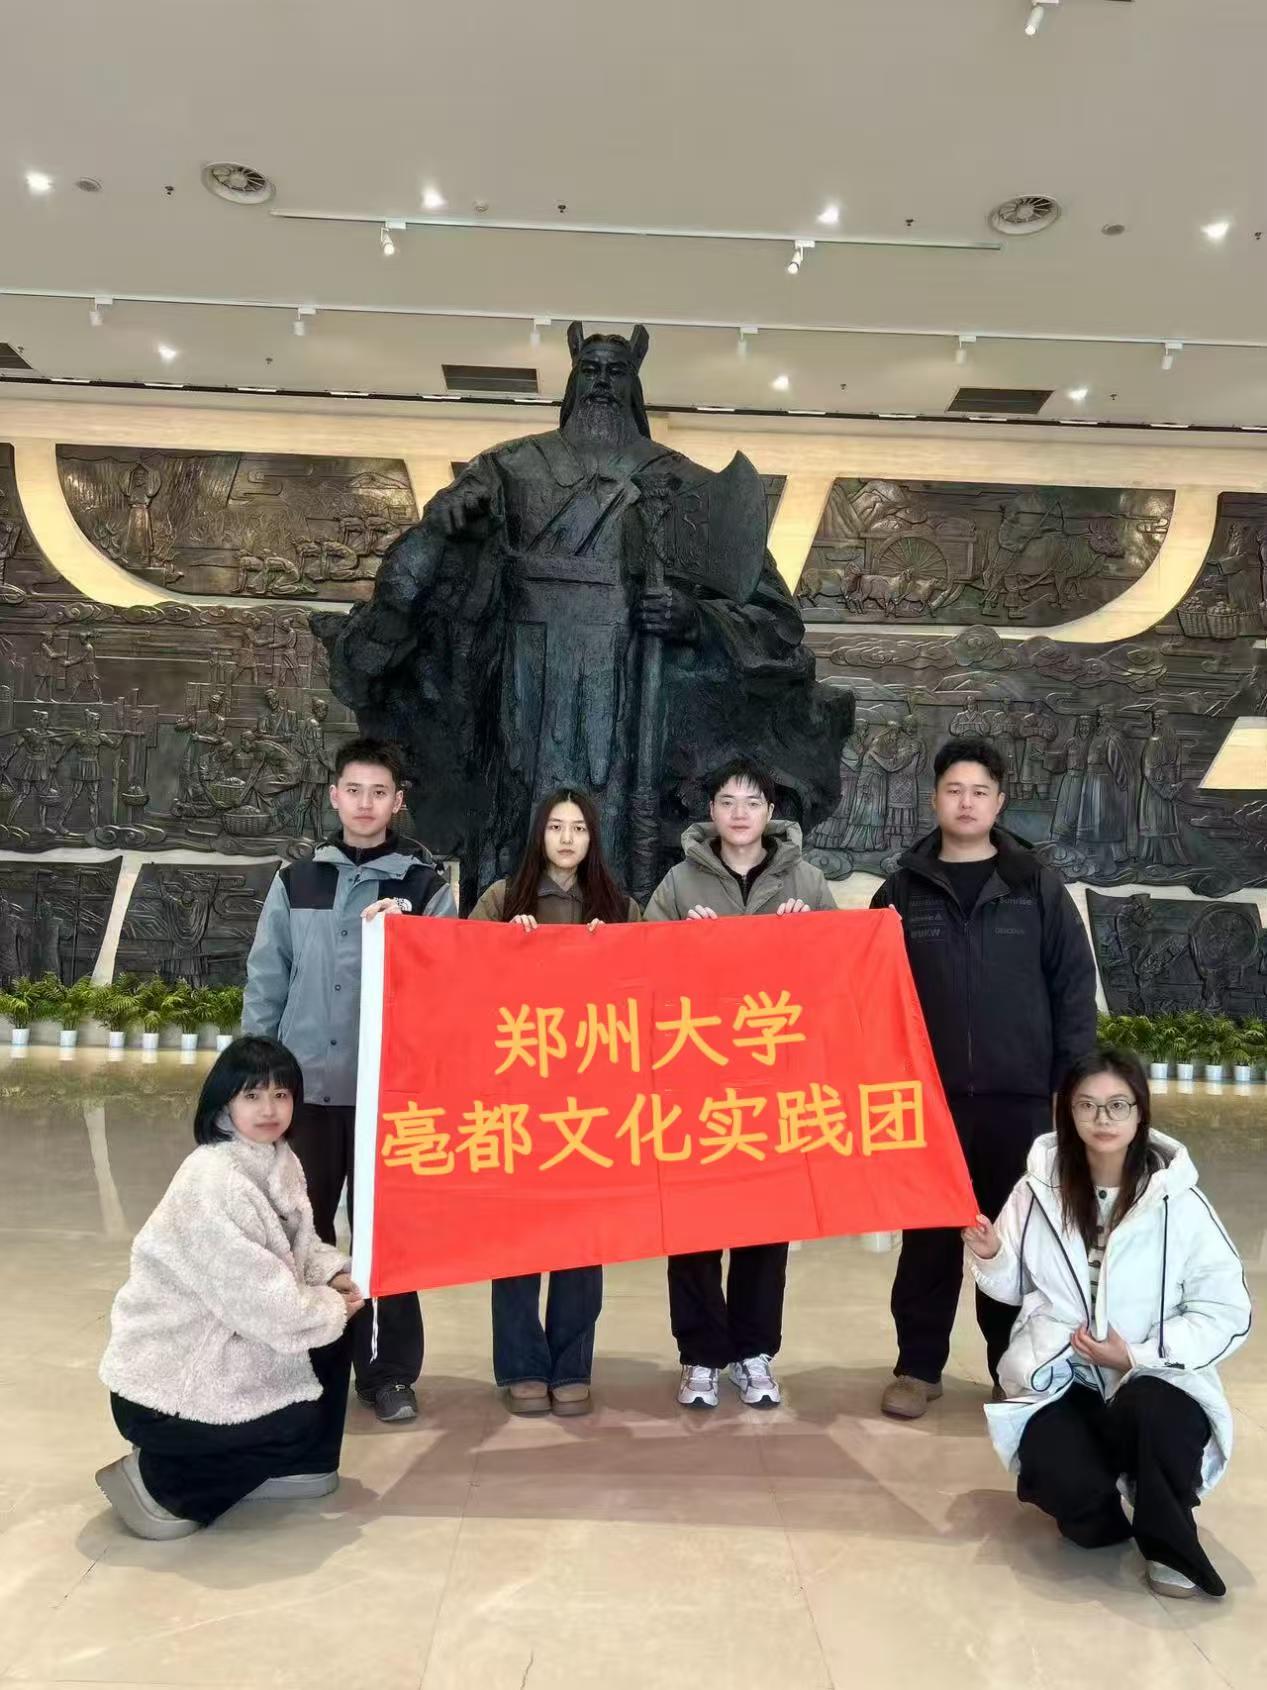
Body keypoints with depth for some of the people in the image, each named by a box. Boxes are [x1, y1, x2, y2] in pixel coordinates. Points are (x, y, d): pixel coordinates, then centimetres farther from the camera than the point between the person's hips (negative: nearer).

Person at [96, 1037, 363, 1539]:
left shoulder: (278, 1159, -2)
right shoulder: (212, 1182, -29)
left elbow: (299, 1243, 12)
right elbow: (265, 1304, -29)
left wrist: (335, 1277, -7)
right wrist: (332, 1308, -12)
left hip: (222, 1346, 9)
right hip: (163, 1379, -9)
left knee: (333, 1328, 6)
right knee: (300, 1422, -9)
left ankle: (294, 1464, 21)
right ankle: (156, 1481, 6)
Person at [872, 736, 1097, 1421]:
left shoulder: (1038, 886, 2)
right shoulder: (904, 888, 3)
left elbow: (1074, 984, 3)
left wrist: (1073, 1078, -2)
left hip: (1019, 1096, 0)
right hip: (929, 1095, 0)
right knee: (928, 1235, 8)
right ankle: (918, 1366, 22)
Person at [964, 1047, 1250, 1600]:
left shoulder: (1178, 1200, -9)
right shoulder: (1041, 1187, -1)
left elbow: (1227, 1314, -7)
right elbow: (1012, 1284, 10)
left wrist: (1138, 1354, -16)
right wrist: (989, 1257, -13)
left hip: (1154, 1376, -1)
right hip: (1060, 1373, 1)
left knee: (1148, 1417, -36)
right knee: (1063, 1481, -27)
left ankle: (1167, 1539, -4)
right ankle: (1095, 1509, 13)